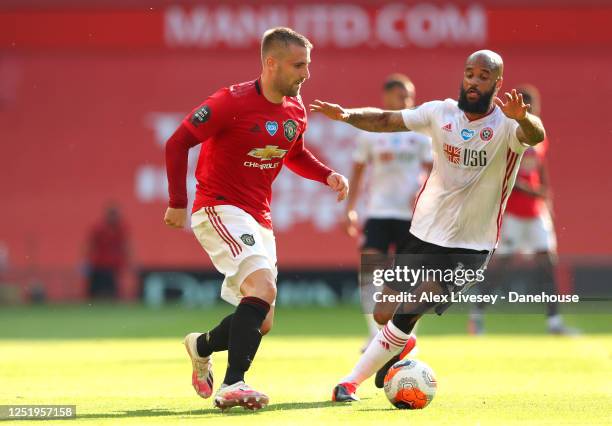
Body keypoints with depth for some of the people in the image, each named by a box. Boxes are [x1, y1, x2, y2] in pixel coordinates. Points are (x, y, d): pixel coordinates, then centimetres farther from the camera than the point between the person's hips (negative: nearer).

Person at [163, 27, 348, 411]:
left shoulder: (296, 110, 5)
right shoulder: (232, 102, -16)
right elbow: (177, 143, -12)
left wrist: (327, 175, 4)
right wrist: (178, 203, -14)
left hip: (258, 218, 8)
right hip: (219, 210, -8)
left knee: (262, 322, 8)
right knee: (263, 286, -29)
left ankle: (201, 346, 37)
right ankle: (232, 385, -30)